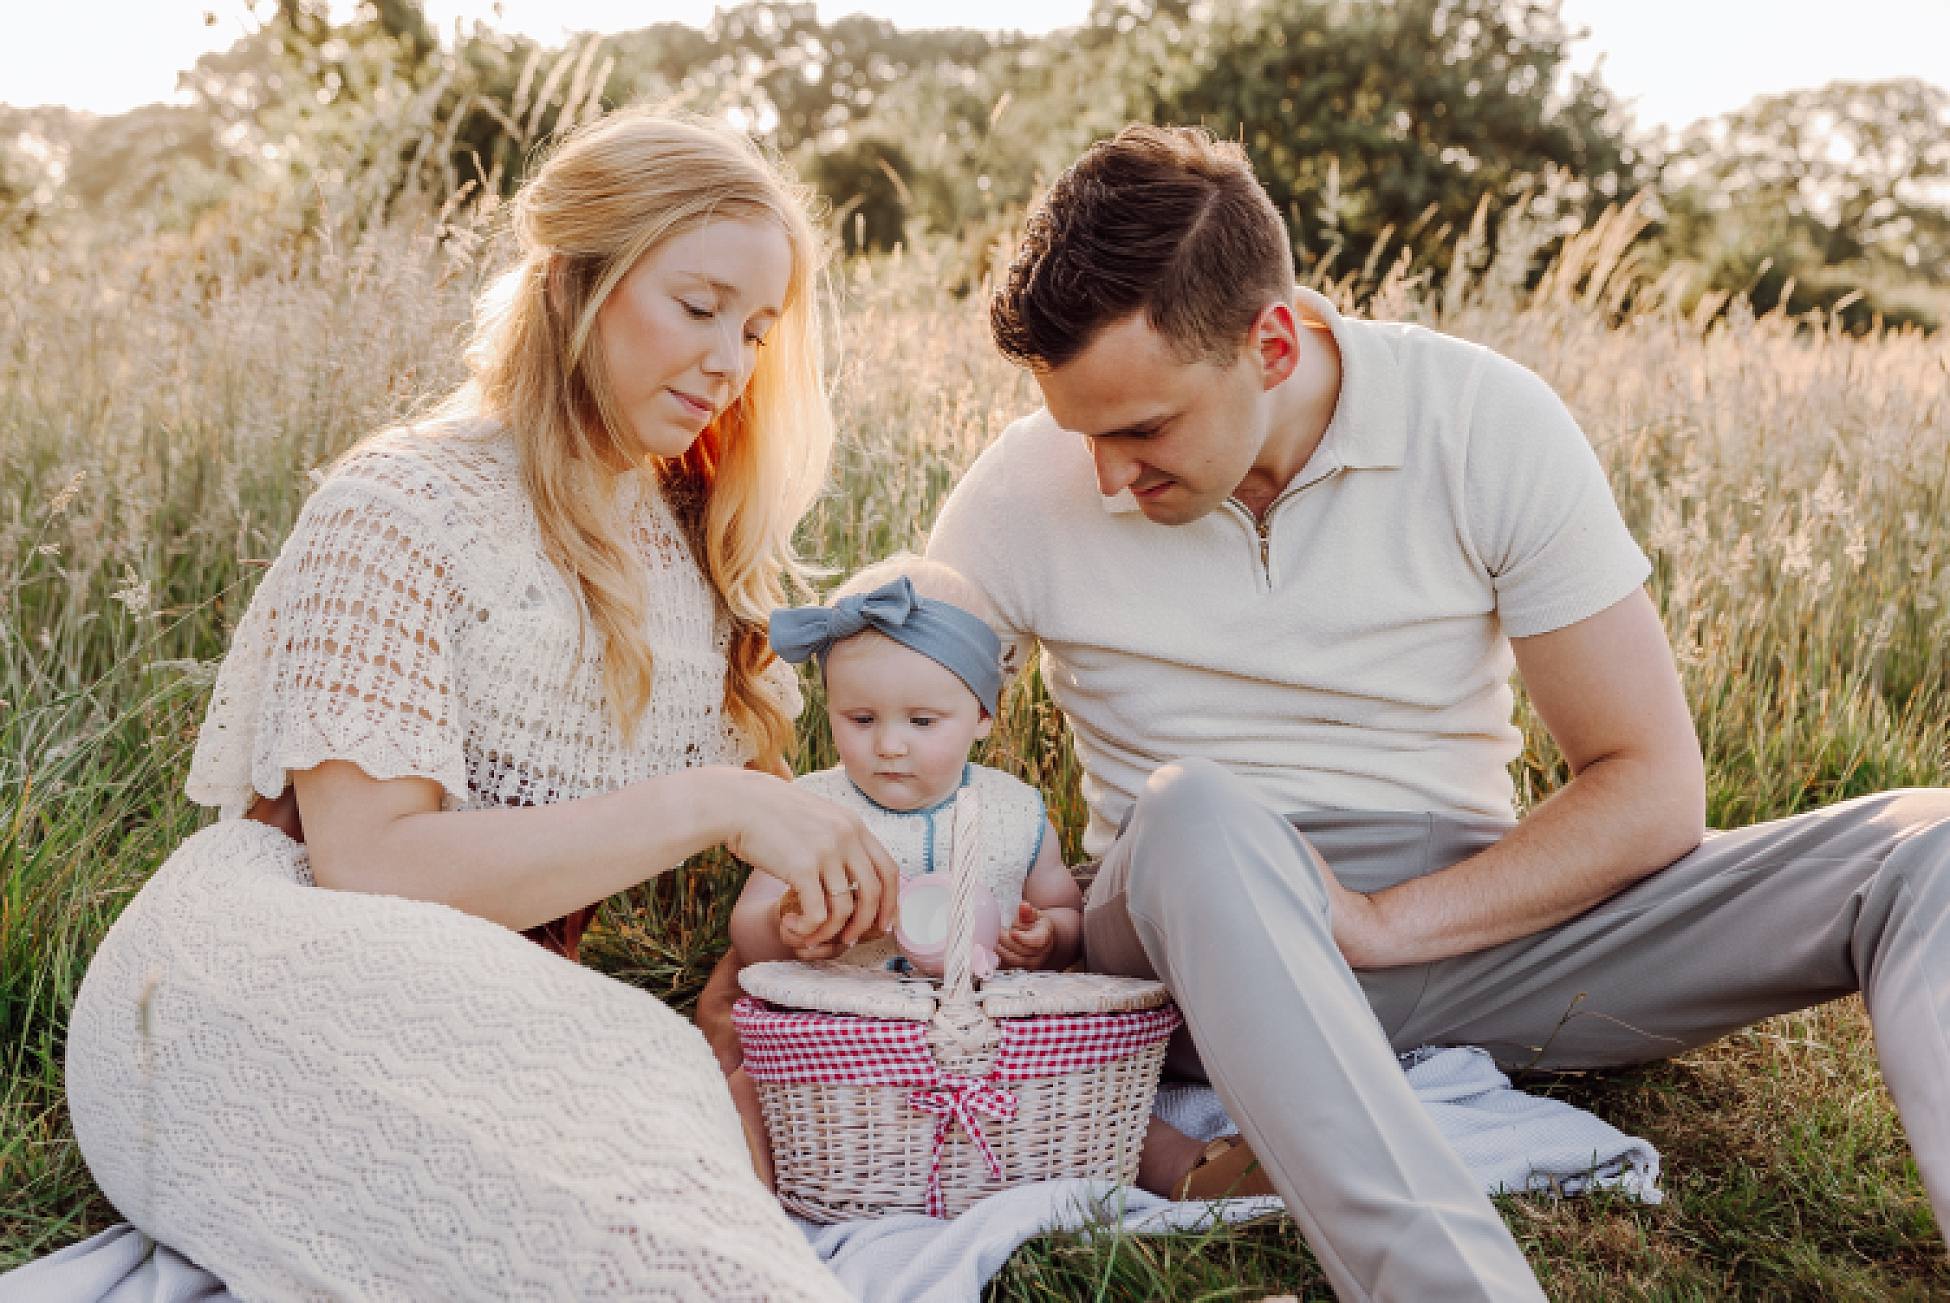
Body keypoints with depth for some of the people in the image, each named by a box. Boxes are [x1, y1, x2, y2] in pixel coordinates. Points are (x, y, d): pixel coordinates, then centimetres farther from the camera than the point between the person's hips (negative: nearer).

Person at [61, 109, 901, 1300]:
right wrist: (707, 805, -23)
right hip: (262, 993, -6)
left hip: (485, 1011, 6)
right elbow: (367, 864, -18)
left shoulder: (700, 533, 14)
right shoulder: (404, 509, -8)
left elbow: (755, 787, 15)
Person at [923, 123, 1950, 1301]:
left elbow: (1653, 790, -7)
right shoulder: (1025, 494, -7)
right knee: (1196, 810, -39)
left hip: (1474, 914, 2)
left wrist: (1385, 922, -18)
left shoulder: (1487, 422, -9)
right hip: (1199, 931, -1)